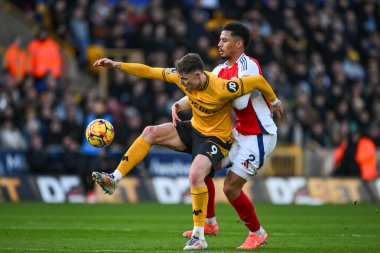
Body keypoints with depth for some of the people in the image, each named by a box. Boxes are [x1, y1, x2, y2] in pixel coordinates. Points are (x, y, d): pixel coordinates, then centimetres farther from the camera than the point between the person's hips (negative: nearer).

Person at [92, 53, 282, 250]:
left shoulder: (222, 89, -31)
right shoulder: (184, 77, -12)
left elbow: (258, 80, -24)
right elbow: (149, 71, -6)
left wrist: (273, 101, -7)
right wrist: (115, 65, -9)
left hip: (216, 138, -7)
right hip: (193, 129, 7)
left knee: (195, 175, -31)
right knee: (151, 132, -13)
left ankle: (199, 237, -22)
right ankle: (114, 179, -14)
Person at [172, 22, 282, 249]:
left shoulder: (248, 66, -19)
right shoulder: (221, 70, 8)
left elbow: (241, 103, -28)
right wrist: (178, 105, -10)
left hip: (258, 137, -9)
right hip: (239, 134, 9)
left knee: (231, 187, -11)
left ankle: (257, 233, 8)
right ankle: (210, 224, 23)